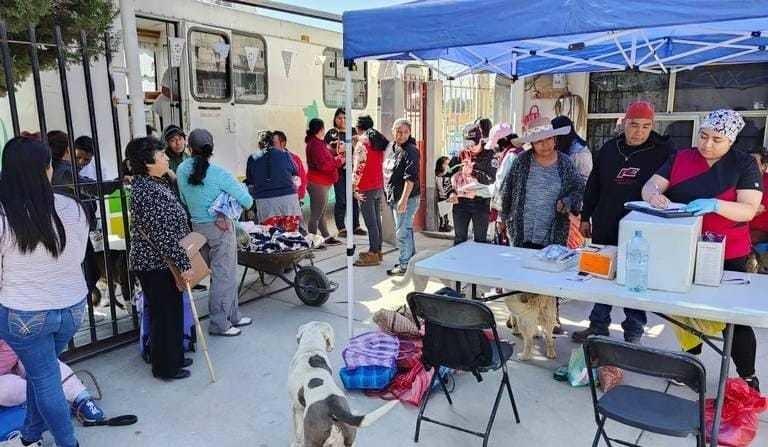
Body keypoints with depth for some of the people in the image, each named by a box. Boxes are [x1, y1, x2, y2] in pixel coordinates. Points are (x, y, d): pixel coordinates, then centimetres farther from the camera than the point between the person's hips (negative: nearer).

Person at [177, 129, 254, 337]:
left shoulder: (181, 170, -1)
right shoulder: (220, 174, -17)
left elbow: (185, 200, 9)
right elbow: (247, 202, -13)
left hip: (197, 226, 6)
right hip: (220, 229, -6)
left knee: (227, 273, 17)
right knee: (223, 275, 4)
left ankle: (232, 316, 27)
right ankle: (219, 324, 12)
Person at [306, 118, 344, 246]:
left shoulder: (317, 143, 15)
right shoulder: (315, 144, -17)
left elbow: (326, 159, 19)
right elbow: (323, 165, -23)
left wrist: (335, 158, 3)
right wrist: (338, 161, -12)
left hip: (322, 183, 11)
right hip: (318, 184, -11)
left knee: (321, 214, 18)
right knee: (315, 215, -4)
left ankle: (327, 238, 27)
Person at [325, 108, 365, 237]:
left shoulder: (353, 132, 12)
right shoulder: (331, 133, 2)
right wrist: (337, 151, -19)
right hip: (339, 170, -3)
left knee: (354, 198, 8)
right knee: (341, 200, -1)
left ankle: (356, 226, 18)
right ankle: (341, 228, 7)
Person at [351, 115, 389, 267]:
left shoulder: (362, 144, -11)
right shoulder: (380, 142, 12)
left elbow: (358, 168, -16)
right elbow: (383, 164, 13)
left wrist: (354, 188, -11)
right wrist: (383, 185, 15)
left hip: (366, 189, -8)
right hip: (379, 187, 8)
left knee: (371, 223, -4)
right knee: (377, 221, 14)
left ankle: (373, 255, 0)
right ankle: (378, 251, 22)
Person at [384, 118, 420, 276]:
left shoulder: (410, 151, -15)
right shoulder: (394, 149, 12)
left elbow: (410, 178, -23)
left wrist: (404, 199, -27)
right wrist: (389, 195, 20)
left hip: (407, 198, -9)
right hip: (395, 197, 9)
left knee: (402, 232, -5)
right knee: (407, 229, 18)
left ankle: (404, 265, 4)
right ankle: (411, 259, 31)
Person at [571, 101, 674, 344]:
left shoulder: (663, 151, -6)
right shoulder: (609, 148, 6)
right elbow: (593, 185, 12)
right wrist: (586, 217, 12)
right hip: (605, 230, 4)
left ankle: (633, 334, 23)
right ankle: (598, 326, 30)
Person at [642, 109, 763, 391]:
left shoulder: (744, 165, -5)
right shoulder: (680, 159, 3)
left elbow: (748, 210, -13)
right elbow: (649, 186, -4)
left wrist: (714, 204, -32)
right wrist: (654, 194, -28)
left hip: (727, 256, -3)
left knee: (735, 318, 4)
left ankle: (748, 378, 23)